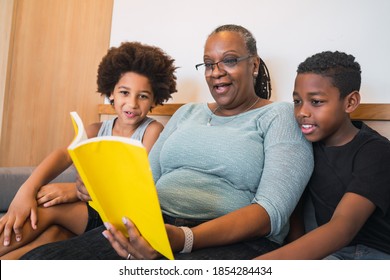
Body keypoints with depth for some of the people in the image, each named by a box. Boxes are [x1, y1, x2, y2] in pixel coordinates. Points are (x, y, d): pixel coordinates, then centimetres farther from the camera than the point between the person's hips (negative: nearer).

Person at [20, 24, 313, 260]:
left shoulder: (280, 116, 3)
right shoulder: (187, 113, 21)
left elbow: (272, 211, -11)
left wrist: (184, 239, -26)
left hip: (235, 240, -5)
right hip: (154, 225, 5)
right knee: (39, 258, -17)